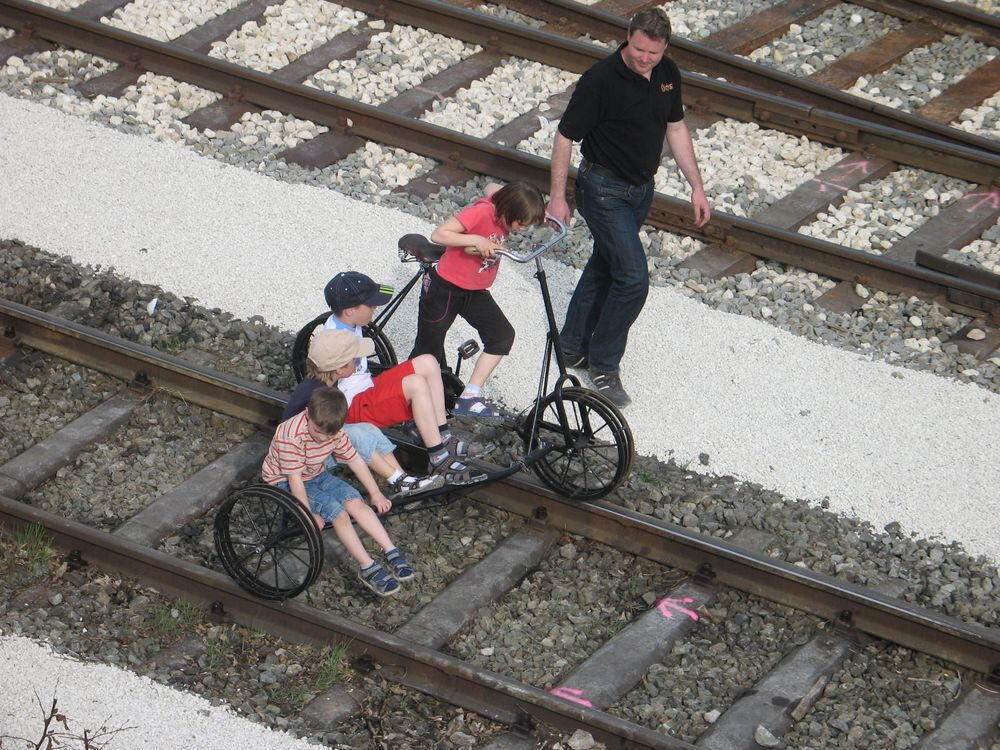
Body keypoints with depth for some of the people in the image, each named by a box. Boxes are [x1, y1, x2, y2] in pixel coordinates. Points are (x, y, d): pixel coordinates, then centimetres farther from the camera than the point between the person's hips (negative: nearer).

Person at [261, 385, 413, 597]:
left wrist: (376, 494, 2)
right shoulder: (291, 436, -32)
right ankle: (367, 568, -23)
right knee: (336, 511, -24)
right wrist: (309, 515, -28)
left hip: (316, 476, 7)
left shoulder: (334, 431, -10)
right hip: (284, 483, -7)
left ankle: (391, 552, -15)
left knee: (355, 501, -15)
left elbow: (355, 461, 0)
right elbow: (295, 479, -29)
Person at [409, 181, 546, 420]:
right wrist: (476, 240, -42)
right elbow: (438, 234, -33)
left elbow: (492, 187, 17)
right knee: (427, 352, 5)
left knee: (503, 335, -7)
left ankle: (469, 397, -2)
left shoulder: (502, 210, -7)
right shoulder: (480, 213, -29)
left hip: (475, 292, 7)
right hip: (443, 290, -7)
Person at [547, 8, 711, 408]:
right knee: (633, 277, -11)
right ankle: (604, 364, 5)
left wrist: (696, 186, 8)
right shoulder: (601, 80, -25)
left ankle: (573, 345, 36)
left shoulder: (668, 74, -4)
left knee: (604, 266, 20)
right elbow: (566, 136, -17)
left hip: (641, 188, 7)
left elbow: (675, 128, 10)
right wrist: (557, 196, -14)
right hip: (605, 190, -7)